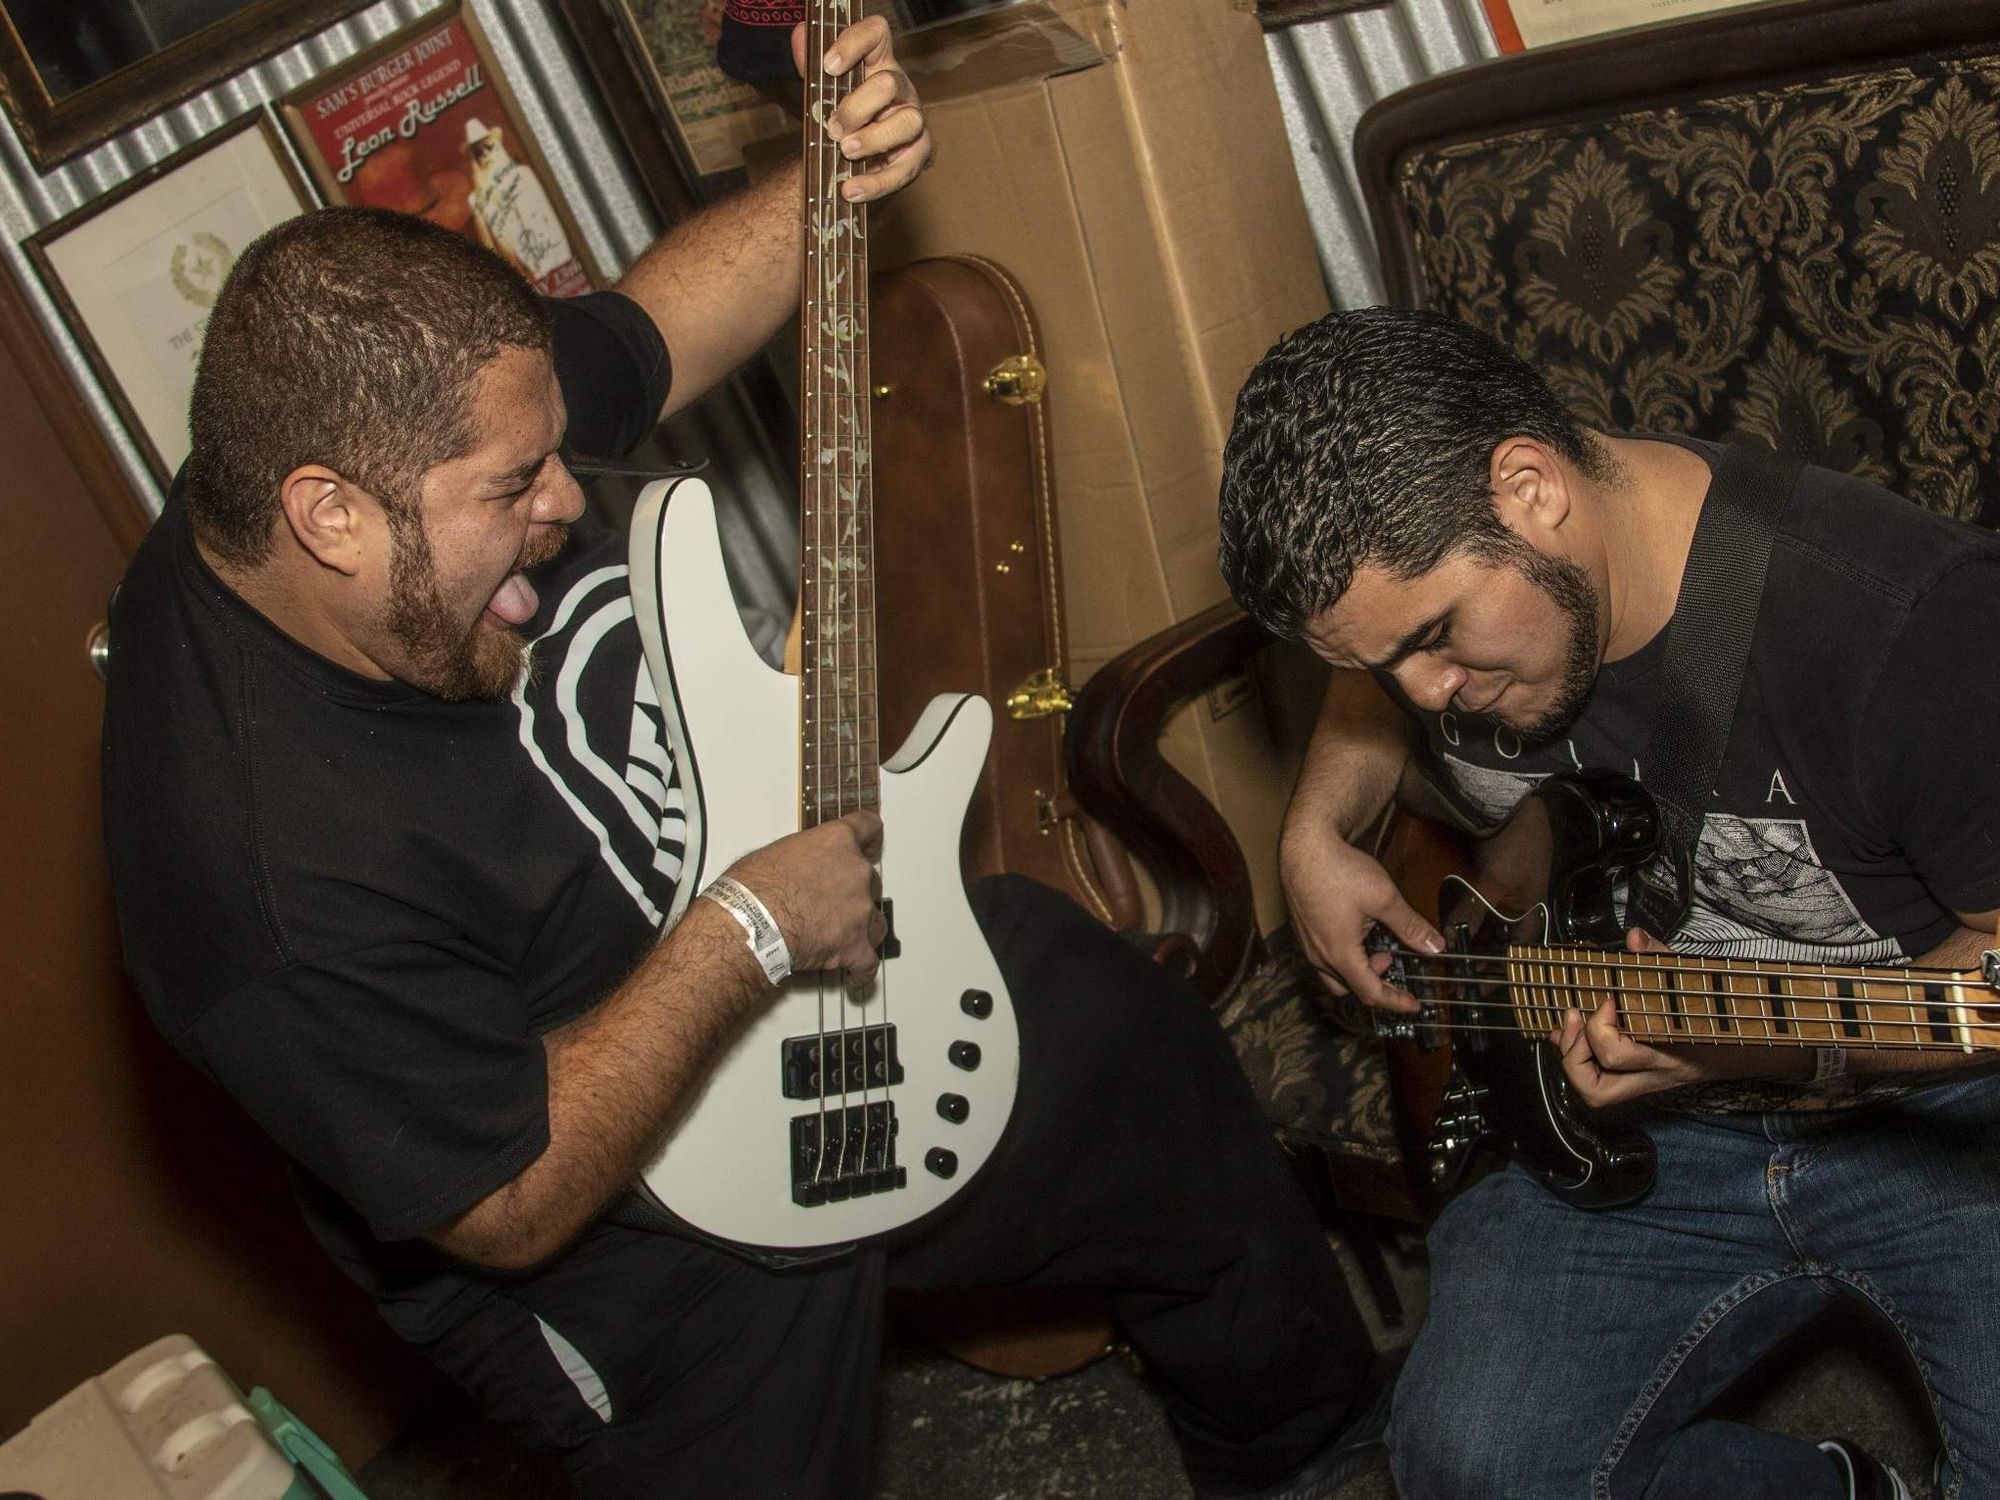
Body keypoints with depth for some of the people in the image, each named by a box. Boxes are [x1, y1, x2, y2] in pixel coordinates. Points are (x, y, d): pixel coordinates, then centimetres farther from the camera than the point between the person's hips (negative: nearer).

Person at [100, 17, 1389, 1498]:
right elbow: (512, 1203, -30)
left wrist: (835, 181, -13)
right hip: (632, 1241, -7)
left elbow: (647, 333, 2)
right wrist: (746, 936, -30)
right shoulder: (270, 864, -38)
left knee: (1148, 1059, 18)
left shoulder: (405, 409, -18)